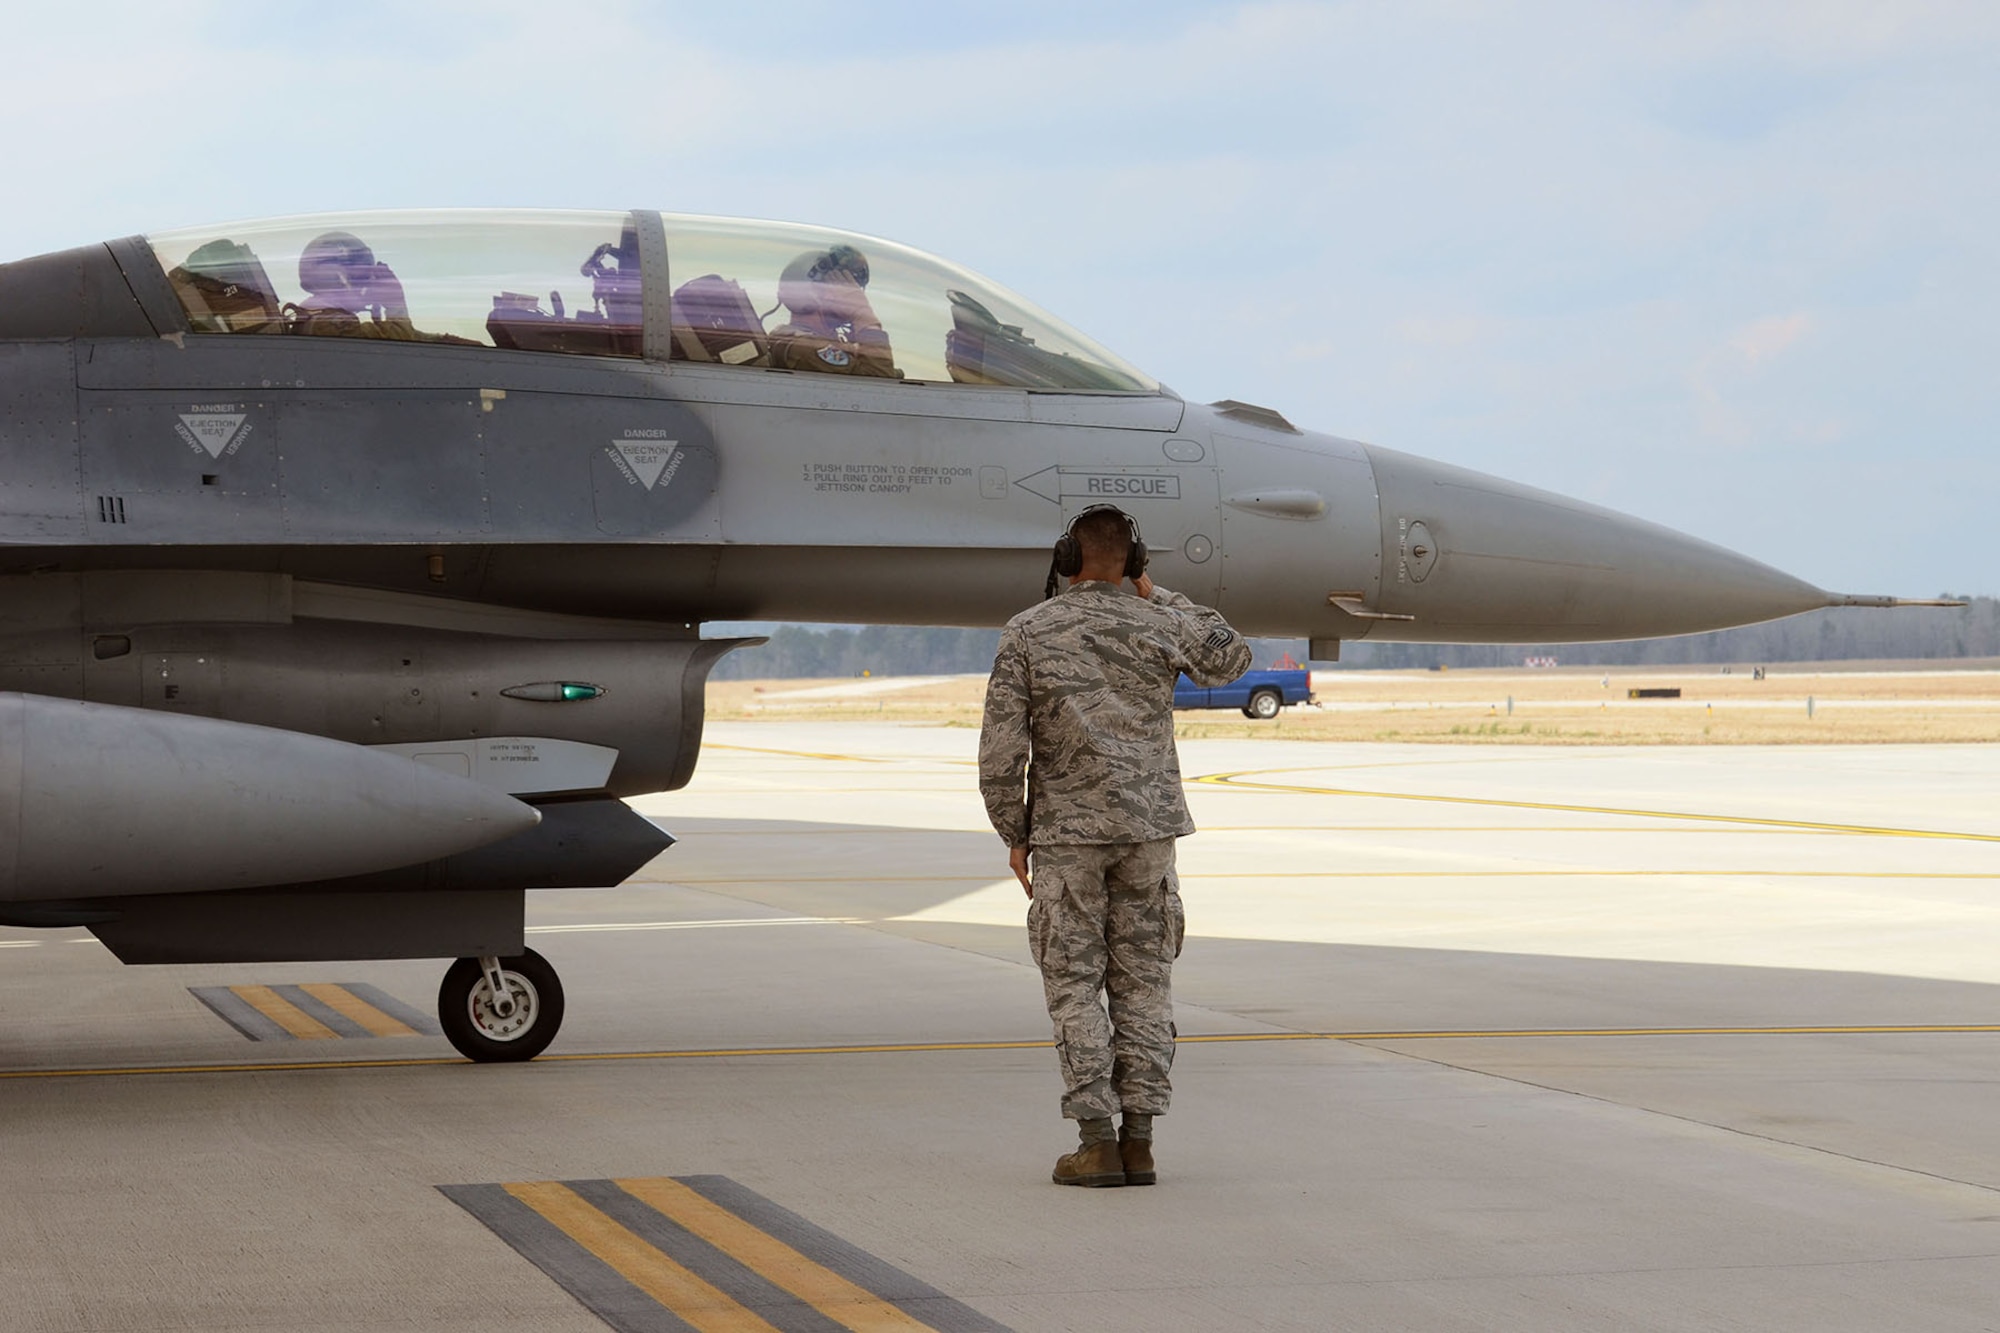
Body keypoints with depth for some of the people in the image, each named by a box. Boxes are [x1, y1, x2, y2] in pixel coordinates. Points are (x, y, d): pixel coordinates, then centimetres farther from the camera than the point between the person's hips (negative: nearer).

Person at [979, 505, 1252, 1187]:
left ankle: (1098, 1142, -4)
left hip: (1066, 831, -2)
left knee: (1075, 985, 3)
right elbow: (1230, 660, 20)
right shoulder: (1158, 625, -1)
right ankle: (1139, 1142, 5)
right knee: (1143, 983, 7)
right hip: (1148, 824, 2)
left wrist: (1014, 836, 1)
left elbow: (1002, 746, -9)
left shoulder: (1027, 632, -6)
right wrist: (1160, 598, 21)